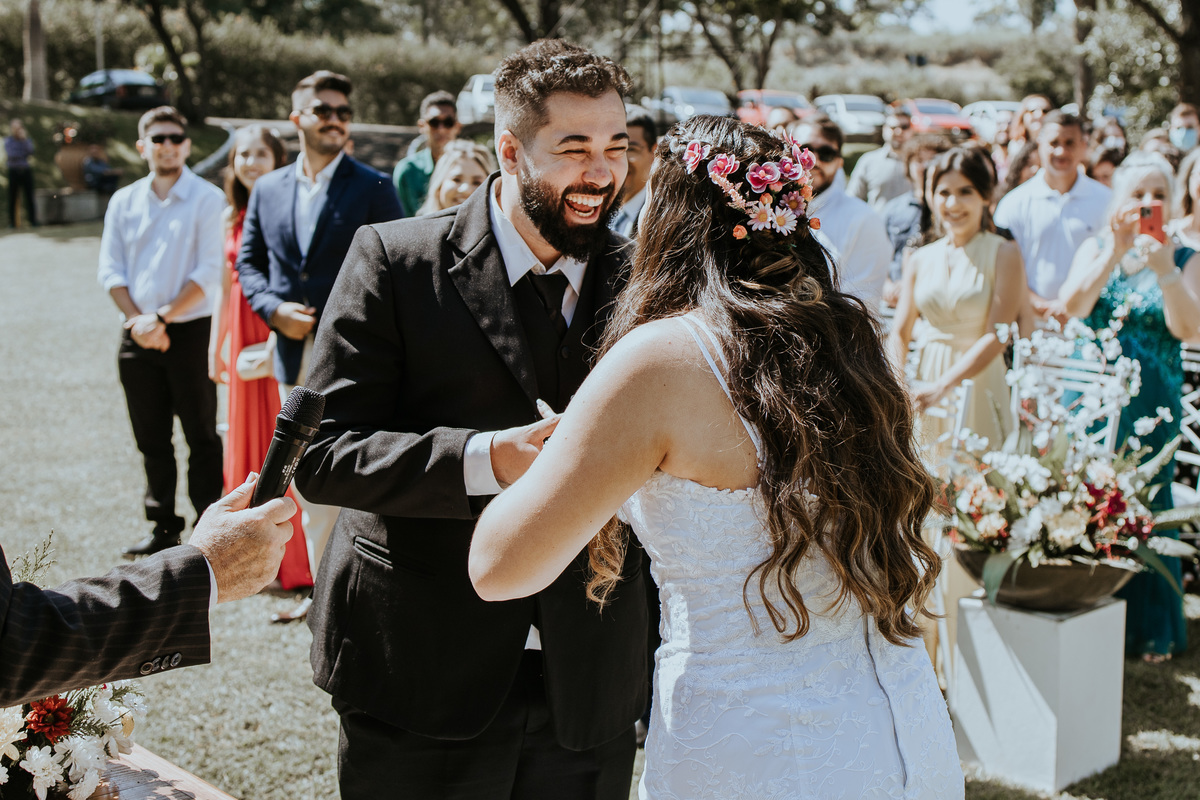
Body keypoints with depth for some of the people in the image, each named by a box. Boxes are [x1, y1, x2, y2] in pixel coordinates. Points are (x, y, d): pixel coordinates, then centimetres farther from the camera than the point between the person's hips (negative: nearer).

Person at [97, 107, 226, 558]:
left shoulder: (206, 199, -4)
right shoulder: (123, 202, 10)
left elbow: (208, 273, -10)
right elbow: (110, 270, 6)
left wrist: (163, 317, -15)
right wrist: (137, 320, -8)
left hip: (190, 331, -4)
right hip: (139, 336, 4)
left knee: (201, 436, 2)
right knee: (151, 440, 11)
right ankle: (164, 528, 22)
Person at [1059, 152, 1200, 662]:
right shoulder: (1096, 248, 4)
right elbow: (1073, 305, -14)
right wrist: (1116, 251, -24)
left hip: (1151, 403, -1)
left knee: (1144, 504, 4)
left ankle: (1148, 627, 16)